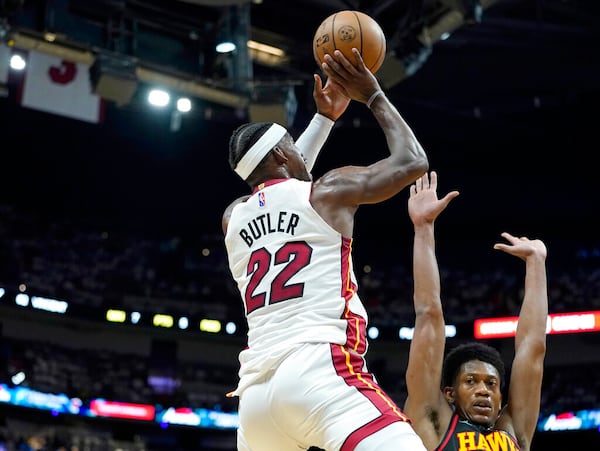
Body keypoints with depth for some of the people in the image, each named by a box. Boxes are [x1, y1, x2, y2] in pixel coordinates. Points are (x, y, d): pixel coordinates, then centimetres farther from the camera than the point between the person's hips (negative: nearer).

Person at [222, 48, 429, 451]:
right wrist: (373, 96, 27)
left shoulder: (234, 216, 24)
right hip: (322, 372, -7)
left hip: (256, 391, 7)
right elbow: (413, 162, 17)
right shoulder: (328, 190, 7)